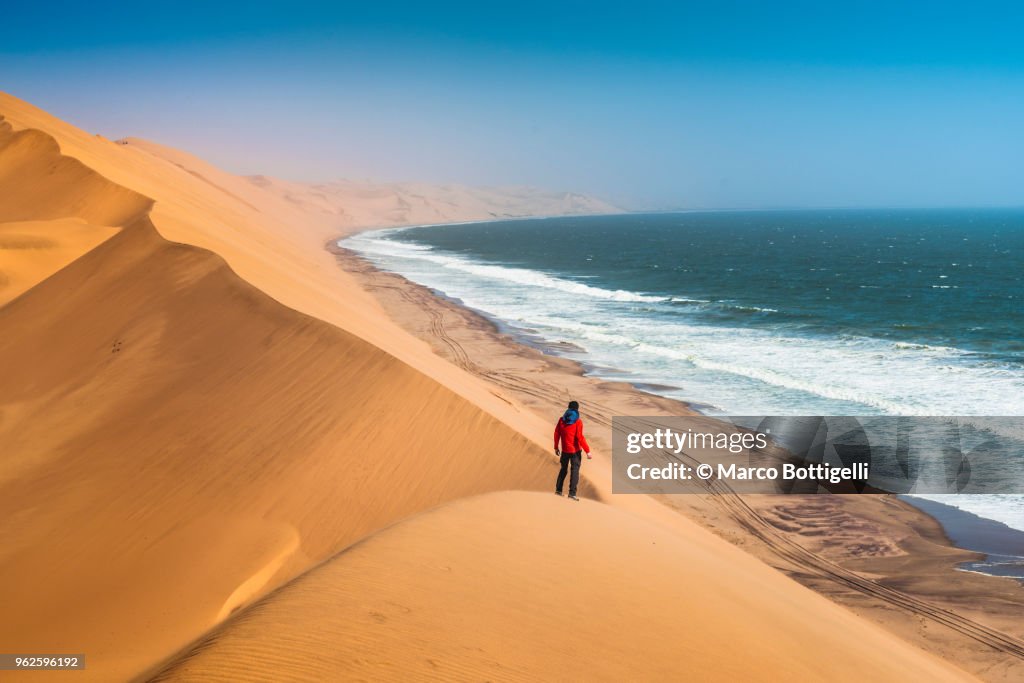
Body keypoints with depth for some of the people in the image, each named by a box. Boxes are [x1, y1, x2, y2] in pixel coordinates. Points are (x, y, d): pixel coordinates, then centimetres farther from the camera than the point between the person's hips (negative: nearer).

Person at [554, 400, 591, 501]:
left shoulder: (562, 420, 1)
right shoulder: (578, 421, -13)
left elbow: (557, 434, 5)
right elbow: (580, 437, -18)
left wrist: (556, 447, 17)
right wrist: (587, 451, -15)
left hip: (565, 450, 5)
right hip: (575, 450, -5)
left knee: (563, 469, 21)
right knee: (575, 471, 0)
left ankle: (558, 489, 25)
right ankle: (572, 493, -6)